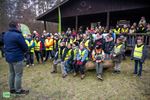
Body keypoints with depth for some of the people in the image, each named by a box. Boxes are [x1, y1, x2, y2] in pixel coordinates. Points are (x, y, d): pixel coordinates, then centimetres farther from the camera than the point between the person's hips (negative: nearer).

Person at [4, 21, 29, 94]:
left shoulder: (5, 34, 8)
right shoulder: (18, 35, -20)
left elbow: (6, 45, 17)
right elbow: (25, 47, -15)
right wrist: (23, 51, 4)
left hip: (8, 57, 9)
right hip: (17, 58, -9)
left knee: (11, 73, 18)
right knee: (18, 75, 3)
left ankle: (12, 89, 30)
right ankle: (18, 90, 15)